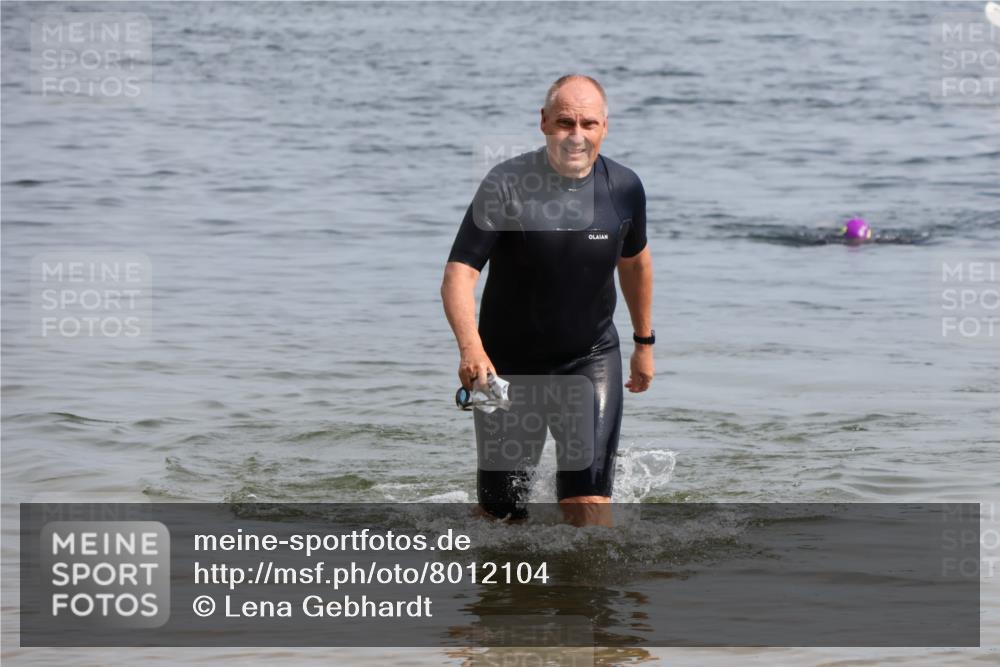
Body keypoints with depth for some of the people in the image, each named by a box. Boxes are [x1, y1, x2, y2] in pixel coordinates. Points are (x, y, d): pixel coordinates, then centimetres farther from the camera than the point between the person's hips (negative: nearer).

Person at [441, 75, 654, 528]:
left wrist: (644, 341, 23)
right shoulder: (507, 185, -17)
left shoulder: (623, 188, -5)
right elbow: (459, 273, -22)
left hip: (592, 359, 2)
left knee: (589, 498, -14)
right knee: (501, 511, 6)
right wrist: (470, 348, -39)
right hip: (510, 365, -2)